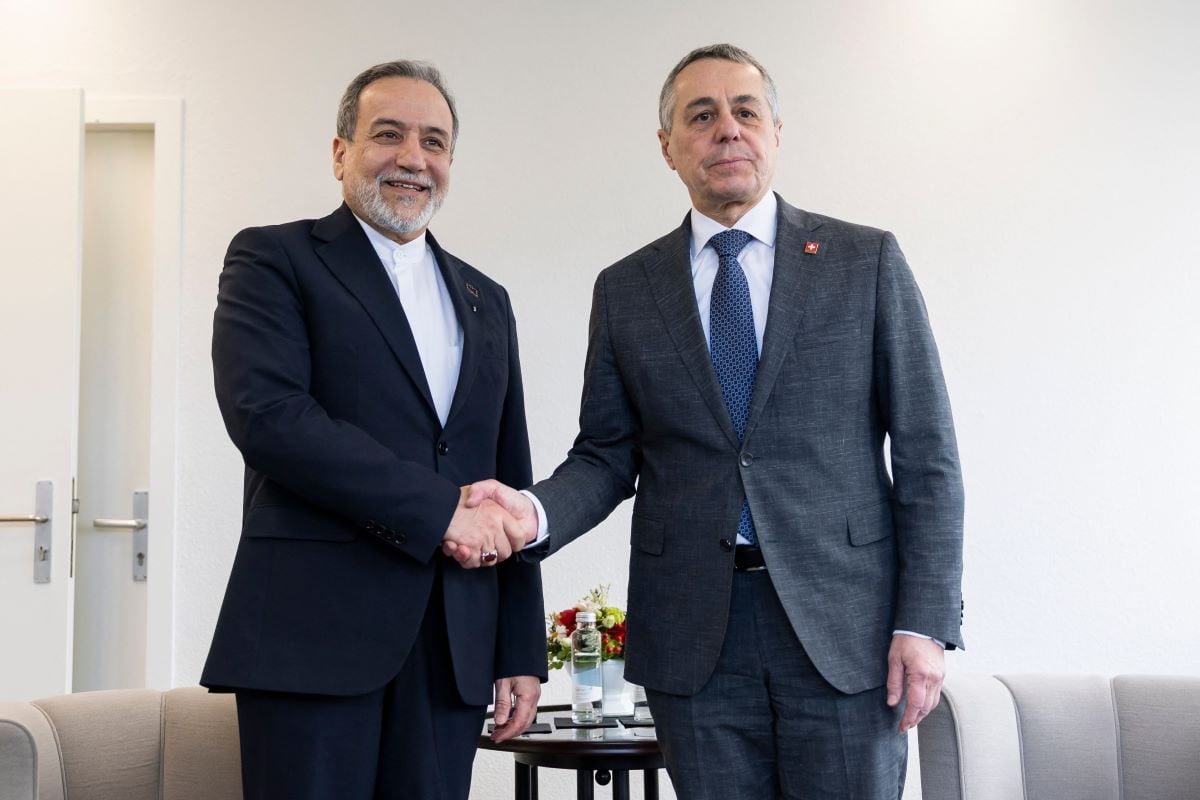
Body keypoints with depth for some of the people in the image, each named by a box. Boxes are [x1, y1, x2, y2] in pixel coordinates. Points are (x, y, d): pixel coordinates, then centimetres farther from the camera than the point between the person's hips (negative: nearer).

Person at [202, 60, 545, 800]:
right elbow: (265, 413, -13)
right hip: (315, 629, -4)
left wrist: (522, 651, 11)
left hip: (454, 647, 5)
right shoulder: (274, 259, 4)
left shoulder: (486, 302, 20)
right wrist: (438, 509, -14)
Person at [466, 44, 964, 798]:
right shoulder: (626, 289, 9)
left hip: (843, 625, -1)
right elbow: (607, 455, 10)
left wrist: (925, 622, -7)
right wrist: (536, 513, -12)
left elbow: (926, 453, 1)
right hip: (693, 635, 2)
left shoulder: (867, 261, 3)